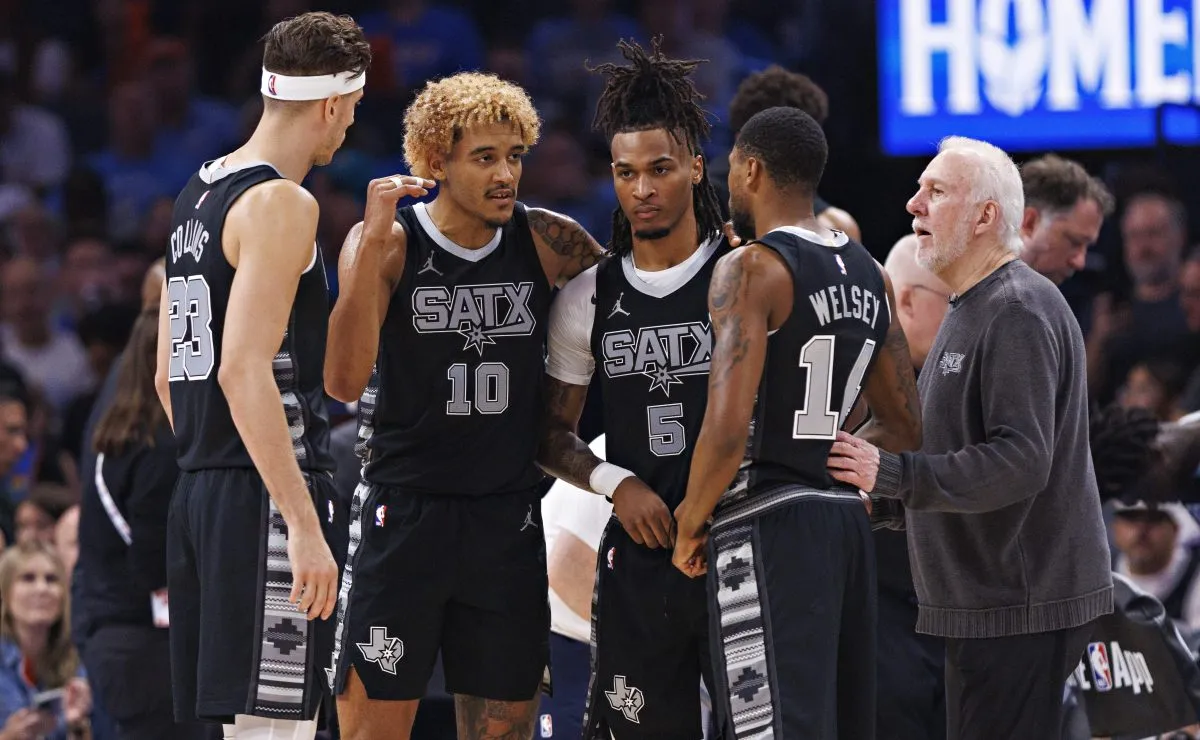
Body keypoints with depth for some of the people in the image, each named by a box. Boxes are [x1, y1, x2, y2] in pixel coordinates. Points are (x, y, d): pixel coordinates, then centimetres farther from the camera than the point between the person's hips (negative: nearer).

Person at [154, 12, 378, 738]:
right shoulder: (281, 204, -12)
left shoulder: (199, 194, 17)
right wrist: (304, 526, -23)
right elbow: (244, 371, -21)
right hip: (266, 496, -10)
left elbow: (169, 373, 21)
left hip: (201, 488, 10)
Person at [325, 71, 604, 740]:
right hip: (402, 510, -3)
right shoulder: (387, 241, -8)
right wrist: (375, 243, -25)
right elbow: (345, 382, -20)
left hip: (510, 522, 3)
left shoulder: (549, 243, 1)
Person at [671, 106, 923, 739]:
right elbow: (904, 430, 19)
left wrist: (690, 523, -6)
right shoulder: (869, 276, 14)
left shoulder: (752, 268, -11)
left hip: (768, 526, -8)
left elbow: (728, 428, -20)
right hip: (846, 516, 8)